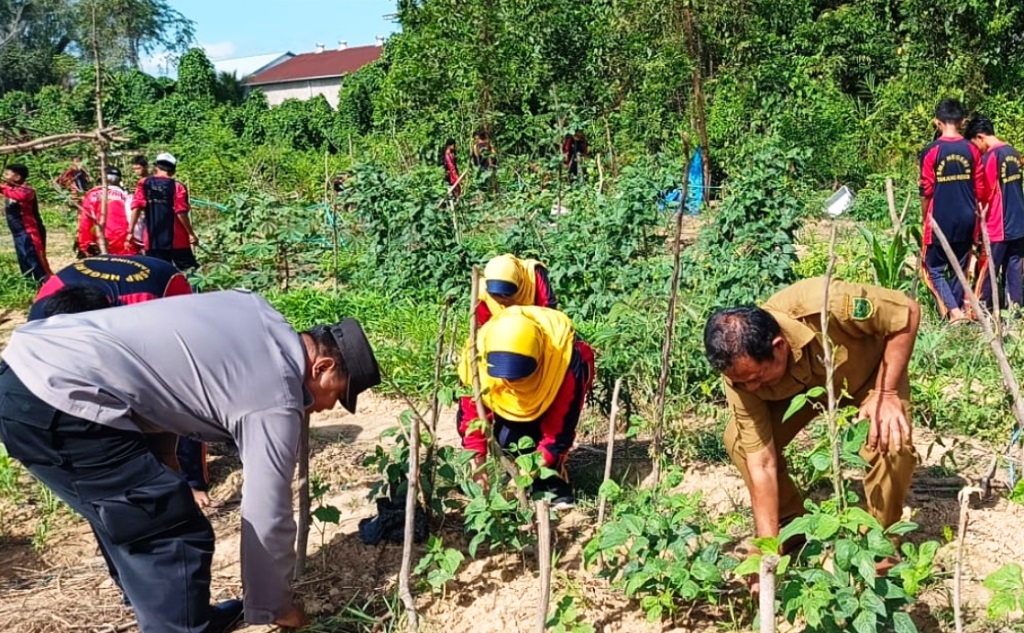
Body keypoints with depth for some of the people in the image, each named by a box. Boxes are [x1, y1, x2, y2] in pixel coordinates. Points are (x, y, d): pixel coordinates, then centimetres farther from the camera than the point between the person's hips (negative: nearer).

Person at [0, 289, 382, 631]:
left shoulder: (257, 310, 13)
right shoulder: (276, 402, -7)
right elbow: (266, 520, 0)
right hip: (55, 401, -10)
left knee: (136, 521, 23)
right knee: (179, 536, -4)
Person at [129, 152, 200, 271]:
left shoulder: (144, 183, 5)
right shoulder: (177, 187, -3)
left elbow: (136, 207, -3)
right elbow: (181, 213, -10)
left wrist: (131, 230, 0)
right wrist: (191, 234, -3)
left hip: (153, 241, 3)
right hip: (176, 240, -3)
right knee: (189, 270, 5)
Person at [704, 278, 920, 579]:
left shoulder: (823, 305, -44)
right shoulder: (741, 370, -32)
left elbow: (909, 311, -27)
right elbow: (762, 463, -26)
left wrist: (886, 392, -30)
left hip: (869, 369, -2)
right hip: (799, 383, 2)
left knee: (890, 444, -28)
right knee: (738, 440, -17)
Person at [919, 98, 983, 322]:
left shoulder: (931, 151, -11)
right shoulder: (972, 150, 0)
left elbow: (926, 192, -8)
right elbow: (979, 190, 5)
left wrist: (925, 219, 6)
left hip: (940, 220, -4)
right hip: (967, 220, 4)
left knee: (935, 268, 6)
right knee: (959, 268, 14)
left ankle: (953, 311, -9)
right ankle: (956, 309, 20)